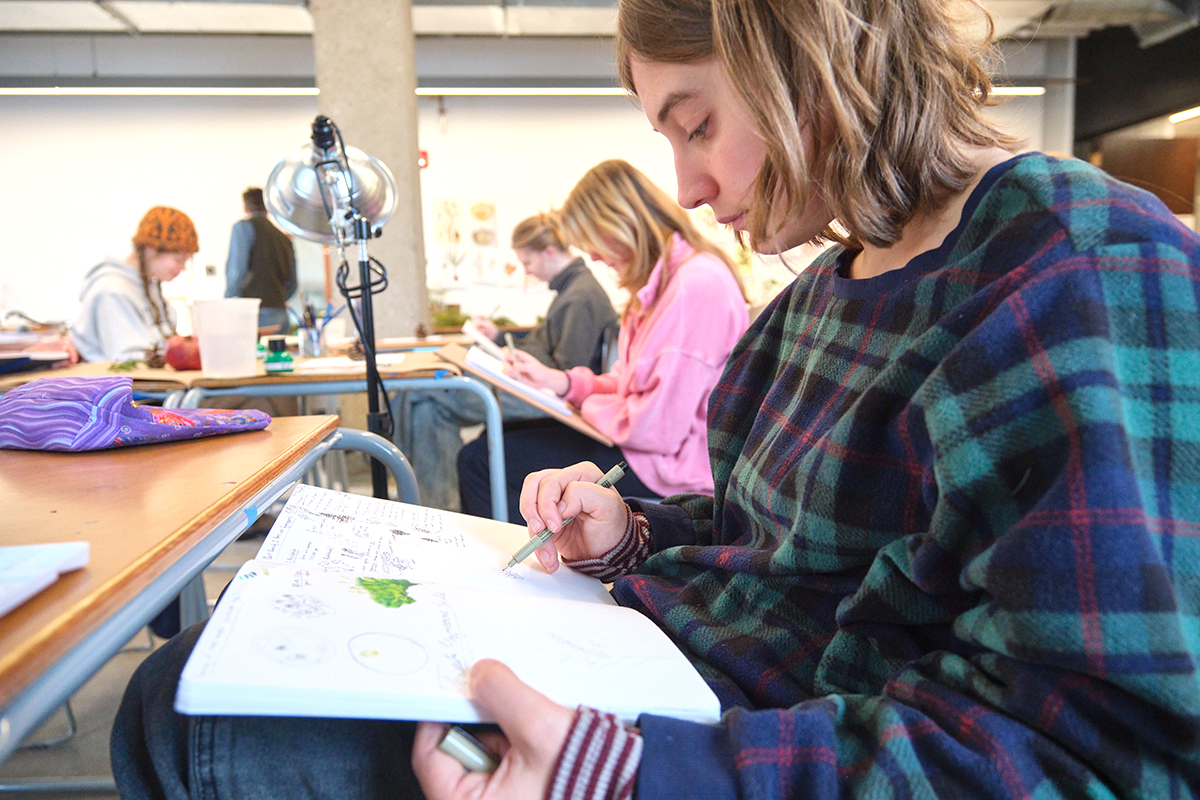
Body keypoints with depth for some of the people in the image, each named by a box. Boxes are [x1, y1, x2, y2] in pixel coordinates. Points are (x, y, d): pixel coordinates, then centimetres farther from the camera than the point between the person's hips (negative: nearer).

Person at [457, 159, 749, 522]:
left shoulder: (696, 284, -23)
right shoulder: (662, 279, 12)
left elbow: (658, 427, -25)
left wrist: (590, 406, -7)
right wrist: (563, 382, 2)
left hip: (668, 469, -11)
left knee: (479, 461, -10)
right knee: (496, 435, 17)